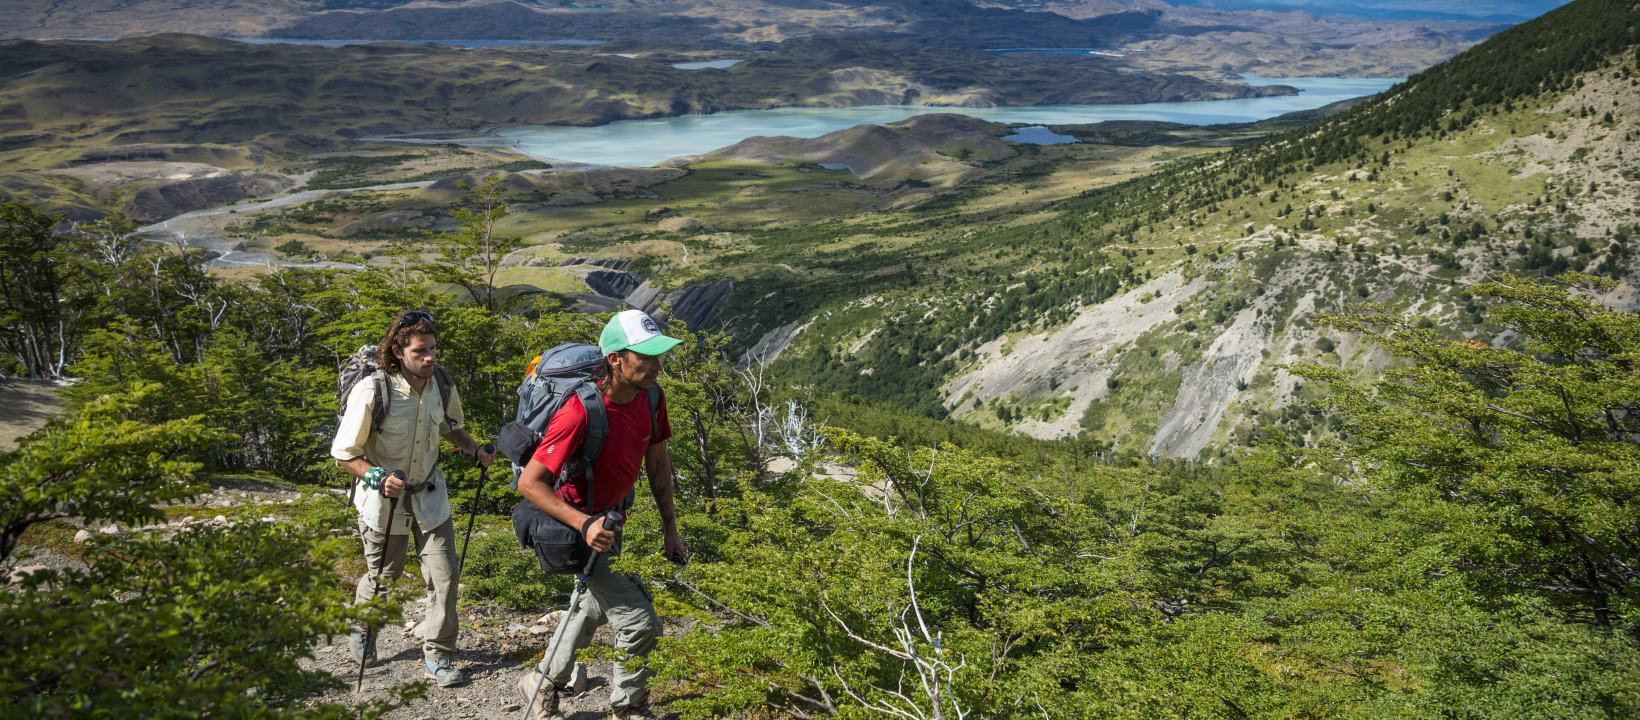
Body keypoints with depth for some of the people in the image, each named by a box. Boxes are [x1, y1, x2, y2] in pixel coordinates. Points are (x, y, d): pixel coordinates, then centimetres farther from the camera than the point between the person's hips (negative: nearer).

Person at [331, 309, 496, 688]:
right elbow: (344, 454, -14)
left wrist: (476, 449, -6)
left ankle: (438, 657, 14)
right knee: (383, 576, 14)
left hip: (429, 496, 3)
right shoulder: (372, 393, -24)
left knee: (445, 575, -3)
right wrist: (379, 479, -30)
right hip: (384, 499, -3)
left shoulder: (442, 385, -9)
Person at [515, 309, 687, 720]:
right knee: (640, 623, -11)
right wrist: (584, 525, -37)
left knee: (599, 604, 28)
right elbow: (529, 483, -29)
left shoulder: (650, 397, -11)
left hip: (610, 515, 8)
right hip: (574, 522, -8)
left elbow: (657, 463, 4)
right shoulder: (581, 412, -33)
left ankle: (544, 682, 51)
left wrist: (670, 528, 7)